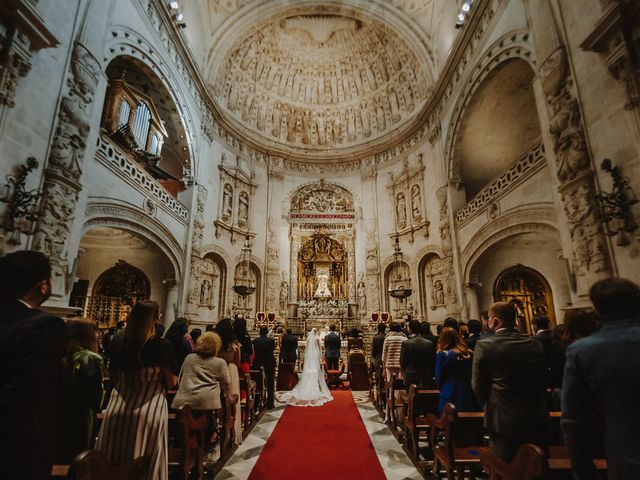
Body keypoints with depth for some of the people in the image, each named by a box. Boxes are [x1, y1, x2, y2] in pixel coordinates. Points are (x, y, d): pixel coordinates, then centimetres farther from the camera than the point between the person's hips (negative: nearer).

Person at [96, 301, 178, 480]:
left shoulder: (118, 341, 0)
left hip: (117, 409, 4)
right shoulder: (162, 345, -13)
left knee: (113, 462, 18)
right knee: (147, 466, 11)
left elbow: (113, 376, 13)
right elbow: (171, 382, -7)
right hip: (149, 412, -4)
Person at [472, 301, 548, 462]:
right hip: (537, 420, 5)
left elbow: (478, 385, -7)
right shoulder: (535, 345, 0)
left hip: (504, 421, -4)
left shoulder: (485, 345, -14)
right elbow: (542, 382, 10)